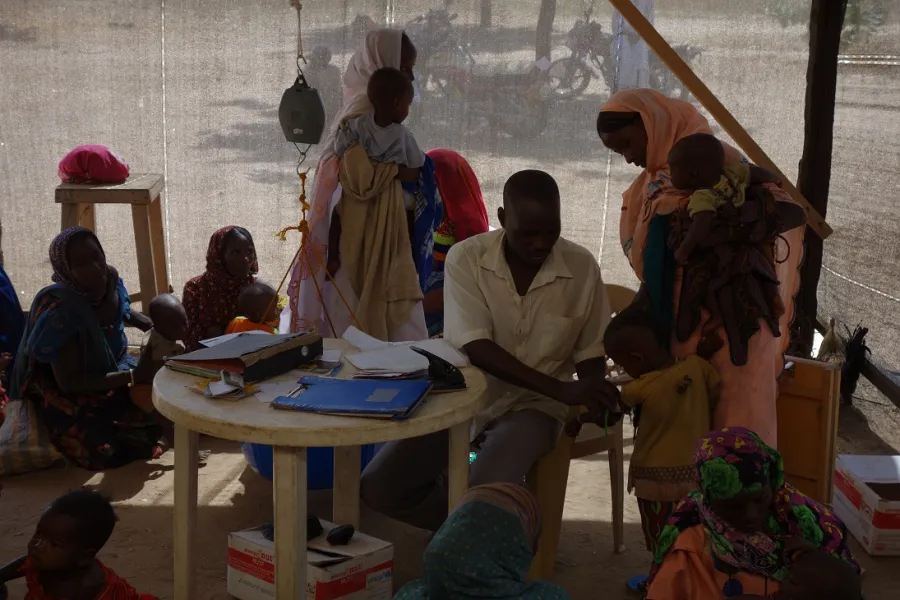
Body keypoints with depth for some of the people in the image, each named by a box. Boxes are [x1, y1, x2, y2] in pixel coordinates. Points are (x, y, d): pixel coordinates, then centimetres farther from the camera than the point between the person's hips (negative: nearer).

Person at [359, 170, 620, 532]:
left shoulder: (582, 267, -9)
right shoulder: (465, 258, -13)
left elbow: (591, 353, 2)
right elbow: (474, 348, -22)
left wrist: (591, 399, -21)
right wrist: (560, 389, -32)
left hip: (532, 406, -1)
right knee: (377, 488, -12)